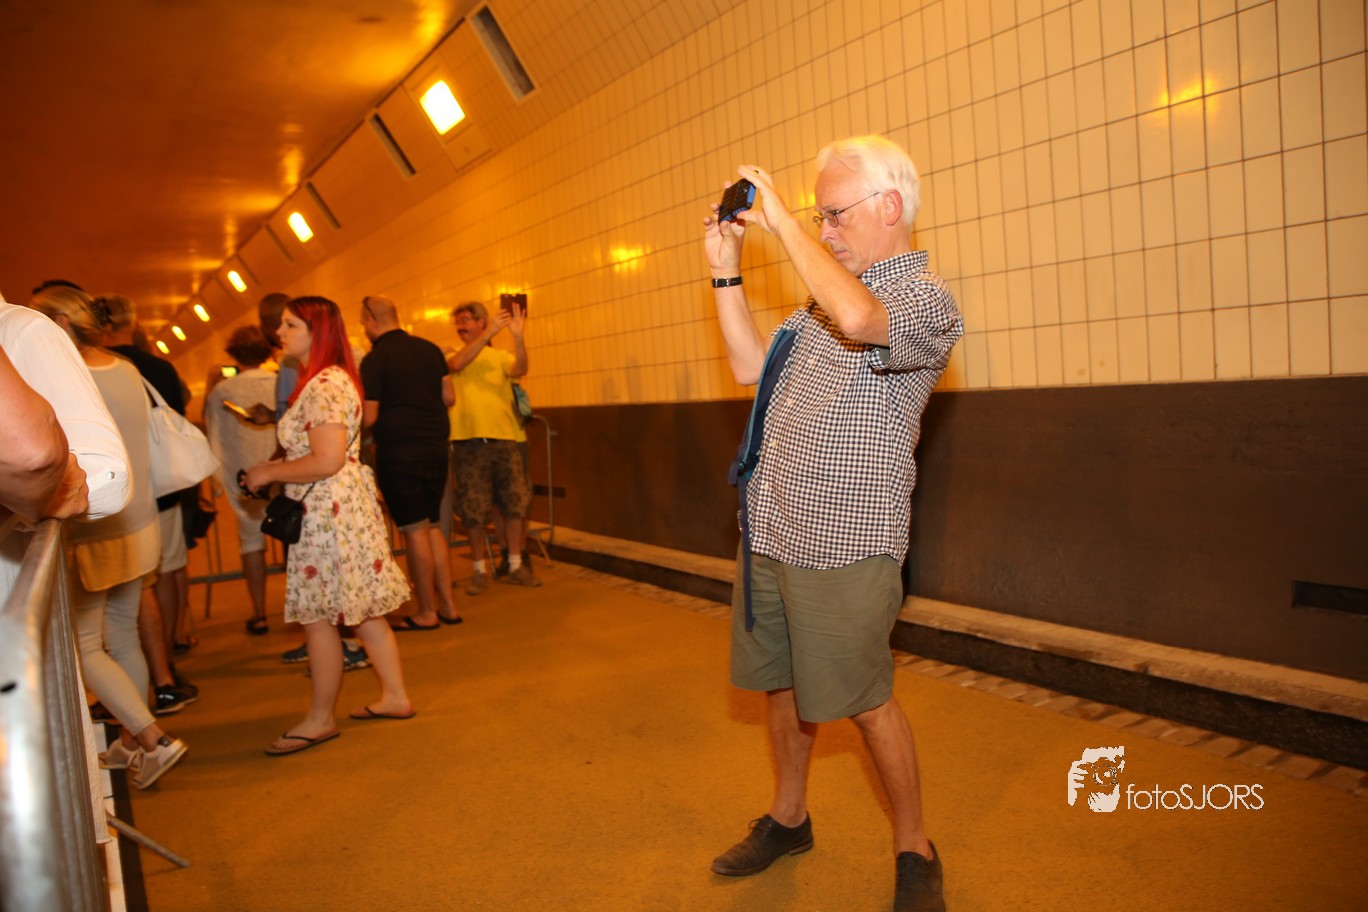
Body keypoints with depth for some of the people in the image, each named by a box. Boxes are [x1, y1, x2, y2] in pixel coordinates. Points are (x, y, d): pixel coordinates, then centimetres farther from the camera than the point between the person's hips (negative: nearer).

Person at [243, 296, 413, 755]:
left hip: (329, 510, -10)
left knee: (317, 615, 0)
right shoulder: (329, 379, 15)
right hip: (346, 504, 10)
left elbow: (326, 462, -24)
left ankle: (320, 719, 14)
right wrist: (275, 468, 12)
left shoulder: (323, 386, -18)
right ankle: (395, 696, 24)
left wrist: (269, 473, -12)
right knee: (361, 609, 15)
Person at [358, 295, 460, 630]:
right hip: (435, 448, 6)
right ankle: (447, 605, 17)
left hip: (398, 454, -6)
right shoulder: (430, 349, 7)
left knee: (415, 530, 1)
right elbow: (449, 397, 10)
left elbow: (369, 418, -11)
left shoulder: (374, 360, -10)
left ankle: (427, 612, 10)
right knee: (433, 527, 14)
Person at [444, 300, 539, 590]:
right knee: (473, 510, 1)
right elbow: (457, 364, -14)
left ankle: (515, 566, 17)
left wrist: (517, 336, -26)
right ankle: (479, 570, 14)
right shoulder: (452, 356, 10)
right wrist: (489, 333, -21)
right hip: (469, 442, -1)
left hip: (504, 438, 1)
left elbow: (520, 369, -10)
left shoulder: (501, 356, 11)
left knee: (516, 503, 4)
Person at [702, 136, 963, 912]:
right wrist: (726, 268, 11)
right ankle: (788, 819, 39)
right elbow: (749, 365, 17)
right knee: (782, 685, 18)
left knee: (865, 701, 4)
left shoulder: (925, 296, -10)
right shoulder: (828, 292, 15)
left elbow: (861, 320, -34)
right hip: (769, 534, 8)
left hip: (842, 545, -7)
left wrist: (781, 219, -23)